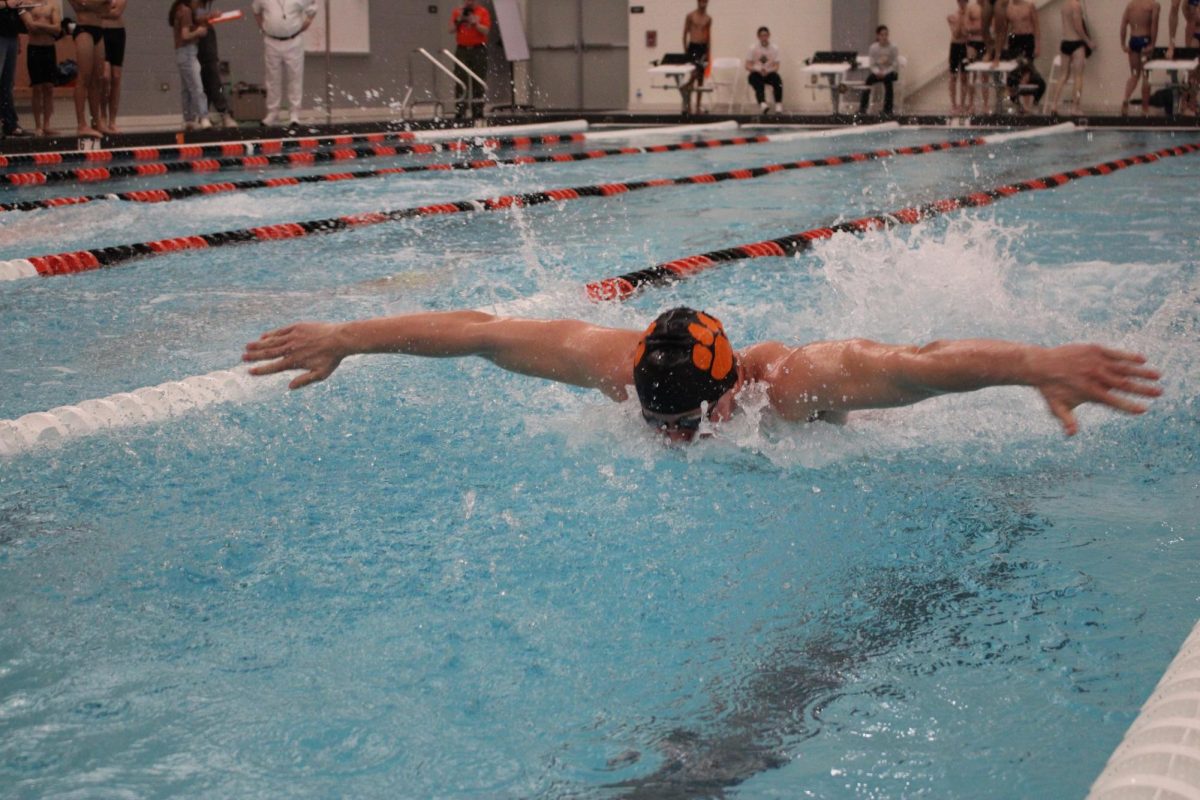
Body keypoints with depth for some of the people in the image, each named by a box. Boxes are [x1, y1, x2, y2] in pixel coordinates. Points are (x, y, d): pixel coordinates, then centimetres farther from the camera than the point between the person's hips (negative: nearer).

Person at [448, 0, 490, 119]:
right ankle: (459, 111, -5)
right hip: (462, 49, 1)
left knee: (478, 82, 1)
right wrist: (459, 19, -11)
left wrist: (474, 22, -19)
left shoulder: (483, 12, 3)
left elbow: (485, 30, -7)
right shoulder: (457, 12, 8)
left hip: (478, 50, -1)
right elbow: (452, 30, 2)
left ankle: (477, 111, 6)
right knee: (461, 81, -4)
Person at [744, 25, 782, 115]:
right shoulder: (753, 49, 2)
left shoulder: (774, 49, 4)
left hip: (769, 73, 1)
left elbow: (776, 67, -1)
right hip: (756, 74, -1)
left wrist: (767, 71, -23)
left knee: (778, 81, -32)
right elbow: (747, 66, -2)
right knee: (759, 83, -37)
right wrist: (759, 70, -21)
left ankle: (778, 105, -35)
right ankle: (762, 103, -56)